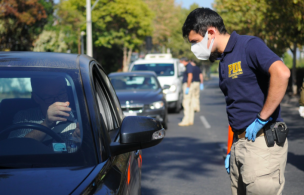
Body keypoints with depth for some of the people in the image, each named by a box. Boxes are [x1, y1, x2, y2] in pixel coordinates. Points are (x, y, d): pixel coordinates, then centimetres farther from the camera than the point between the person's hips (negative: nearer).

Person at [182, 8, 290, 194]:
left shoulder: (249, 46, -9)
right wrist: (232, 151, 19)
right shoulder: (223, 62, 18)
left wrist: (262, 118, -21)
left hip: (263, 143, -9)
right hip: (240, 143, 9)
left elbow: (282, 73, -27)